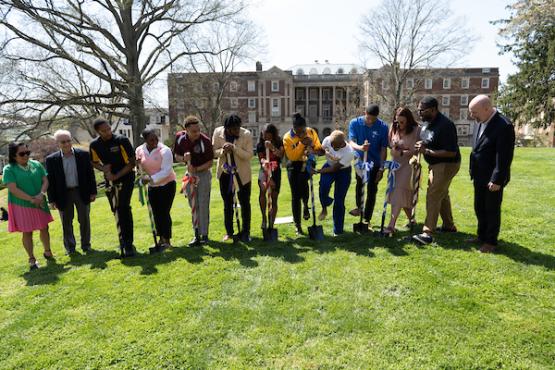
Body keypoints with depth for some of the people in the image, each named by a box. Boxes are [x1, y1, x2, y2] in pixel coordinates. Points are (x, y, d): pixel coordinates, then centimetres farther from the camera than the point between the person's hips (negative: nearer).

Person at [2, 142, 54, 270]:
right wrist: (31, 199, -21)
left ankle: (47, 252, 31)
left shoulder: (36, 164, 2)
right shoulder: (9, 169, -9)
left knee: (44, 228, 11)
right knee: (27, 232, 5)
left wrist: (41, 194, -19)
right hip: (21, 205, -3)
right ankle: (32, 259, 17)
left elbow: (45, 180, -2)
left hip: (40, 204, 3)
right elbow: (13, 189, -16)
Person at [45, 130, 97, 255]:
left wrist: (93, 192, -2)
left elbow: (90, 174, 0)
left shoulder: (83, 155, -4)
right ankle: (70, 247, 25)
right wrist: (52, 199, -4)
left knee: (84, 220, 9)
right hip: (63, 194, 0)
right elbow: (50, 180, -2)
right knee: (66, 222, 10)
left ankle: (86, 245, 24)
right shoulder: (51, 160, -5)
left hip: (82, 192, 0)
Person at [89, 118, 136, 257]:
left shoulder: (122, 140, -15)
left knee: (123, 208, -16)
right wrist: (103, 168, -9)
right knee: (117, 210, 11)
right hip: (110, 181, 5)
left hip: (126, 178, -5)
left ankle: (127, 244, -11)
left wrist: (117, 175, -19)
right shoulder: (94, 145, -3)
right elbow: (94, 163, 13)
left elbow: (132, 163, -13)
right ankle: (124, 241, 26)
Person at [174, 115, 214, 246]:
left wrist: (197, 169, -26)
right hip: (189, 173, 4)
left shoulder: (205, 141, -22)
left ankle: (204, 234, 8)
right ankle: (197, 235, 20)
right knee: (193, 206, 10)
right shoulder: (180, 137, -10)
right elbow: (176, 156, 0)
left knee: (203, 205, -2)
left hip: (203, 173, -4)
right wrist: (184, 158, -21)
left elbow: (210, 162, -14)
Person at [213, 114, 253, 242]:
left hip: (242, 173, -2)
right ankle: (229, 231, 27)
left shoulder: (247, 134, -17)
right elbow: (213, 151, -5)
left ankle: (246, 232, 19)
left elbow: (249, 155, -20)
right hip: (225, 172, 2)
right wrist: (223, 151, -26)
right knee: (227, 204, 13)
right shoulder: (218, 132, -11)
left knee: (245, 203, 5)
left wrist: (234, 148, -33)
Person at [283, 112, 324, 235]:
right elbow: (292, 156, -21)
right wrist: (302, 143, -25)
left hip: (308, 163, 1)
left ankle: (306, 205, 6)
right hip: (294, 166, -1)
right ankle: (297, 224, 13)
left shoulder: (311, 132, -5)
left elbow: (319, 148, -3)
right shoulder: (287, 137, -13)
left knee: (302, 181, -28)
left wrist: (314, 150, -26)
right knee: (295, 195, -1)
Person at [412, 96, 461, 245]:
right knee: (442, 194, 20)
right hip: (435, 164, 10)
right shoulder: (428, 123, 3)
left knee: (433, 195, -15)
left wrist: (427, 151, -26)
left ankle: (427, 233, -14)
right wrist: (422, 145, -4)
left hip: (447, 164, -10)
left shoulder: (445, 125, -25)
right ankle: (449, 226, 36)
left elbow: (451, 152, -26)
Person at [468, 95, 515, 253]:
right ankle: (482, 236, 35)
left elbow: (504, 156, -22)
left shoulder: (503, 126, -20)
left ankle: (491, 241, 21)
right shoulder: (481, 123, 5)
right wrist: (474, 172, 12)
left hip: (493, 178, -8)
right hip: (480, 176, 8)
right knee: (479, 208, 18)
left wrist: (497, 179, -21)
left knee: (492, 210, 6)